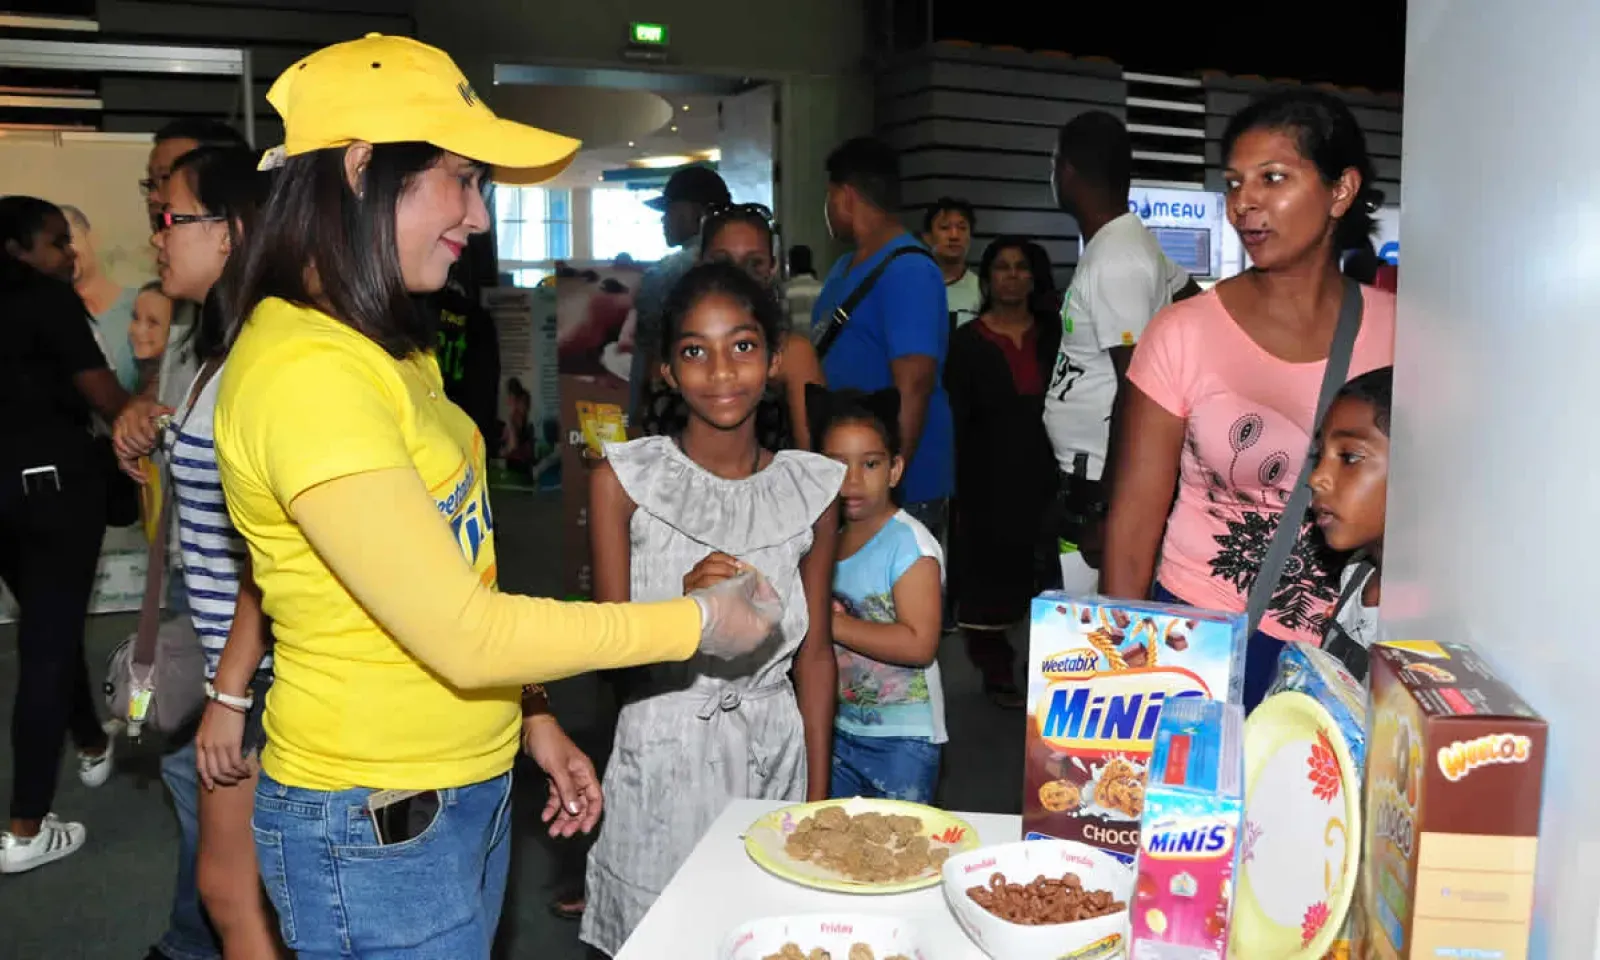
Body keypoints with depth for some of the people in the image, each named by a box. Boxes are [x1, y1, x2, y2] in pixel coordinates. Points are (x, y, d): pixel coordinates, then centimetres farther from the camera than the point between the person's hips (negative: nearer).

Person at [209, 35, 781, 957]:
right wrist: (698, 621, -16)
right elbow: (464, 634, -25)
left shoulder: (385, 348, 8)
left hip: (468, 785, 8)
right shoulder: (302, 369, -23)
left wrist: (532, 715, 10)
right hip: (378, 826, -8)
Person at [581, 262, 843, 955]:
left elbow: (814, 651, 4)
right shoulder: (623, 481, -8)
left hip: (776, 749, 2)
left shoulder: (812, 489, -1)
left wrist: (818, 793, 4)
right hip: (664, 751, -2)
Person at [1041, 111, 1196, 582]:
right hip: (1086, 471, 10)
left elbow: (1136, 393, -23)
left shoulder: (1113, 261, -18)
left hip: (1104, 480, -10)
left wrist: (1109, 511, -22)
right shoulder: (1129, 241, 11)